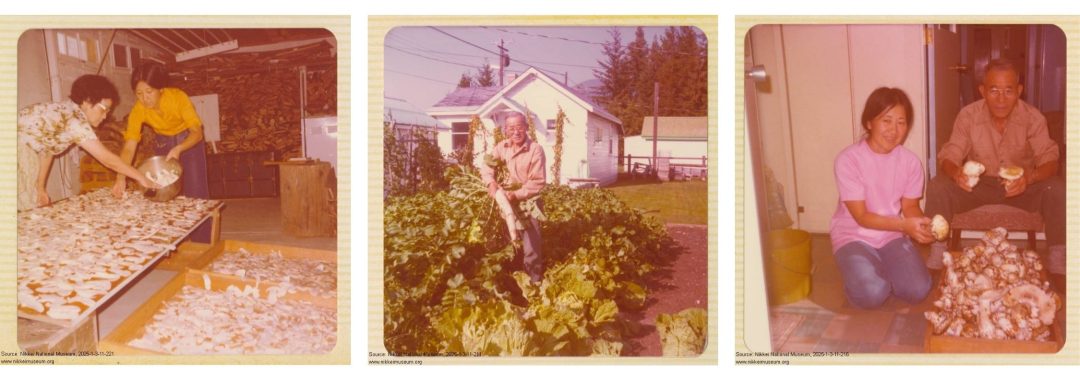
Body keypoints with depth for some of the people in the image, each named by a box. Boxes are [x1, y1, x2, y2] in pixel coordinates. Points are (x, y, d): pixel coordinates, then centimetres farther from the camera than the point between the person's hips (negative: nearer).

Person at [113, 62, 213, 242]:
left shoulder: (178, 97, -31)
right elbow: (129, 147, -28)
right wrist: (121, 178, -42)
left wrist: (179, 149, -46)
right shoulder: (138, 110, -24)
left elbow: (197, 132, -27)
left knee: (196, 195, -6)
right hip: (163, 145, 3)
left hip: (189, 142, -3)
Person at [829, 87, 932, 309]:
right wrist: (905, 225, -32)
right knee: (872, 294, -28)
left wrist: (924, 225, -21)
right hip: (854, 236, -3)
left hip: (892, 235, 3)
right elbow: (861, 217, -18)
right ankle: (860, 273, 8)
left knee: (917, 290, -19)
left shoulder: (910, 162, -6)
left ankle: (881, 271, 12)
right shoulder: (848, 160, -18)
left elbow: (910, 206, 3)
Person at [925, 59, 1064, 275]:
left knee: (1057, 189, -28)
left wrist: (1030, 177, -40)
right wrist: (955, 173, -38)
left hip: (1022, 186, 0)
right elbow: (949, 156, -12)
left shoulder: (1033, 118, -13)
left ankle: (1058, 260, -14)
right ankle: (937, 256, -15)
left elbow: (1049, 160, -16)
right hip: (977, 185, 0)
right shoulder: (968, 116, -12)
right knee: (937, 186, -27)